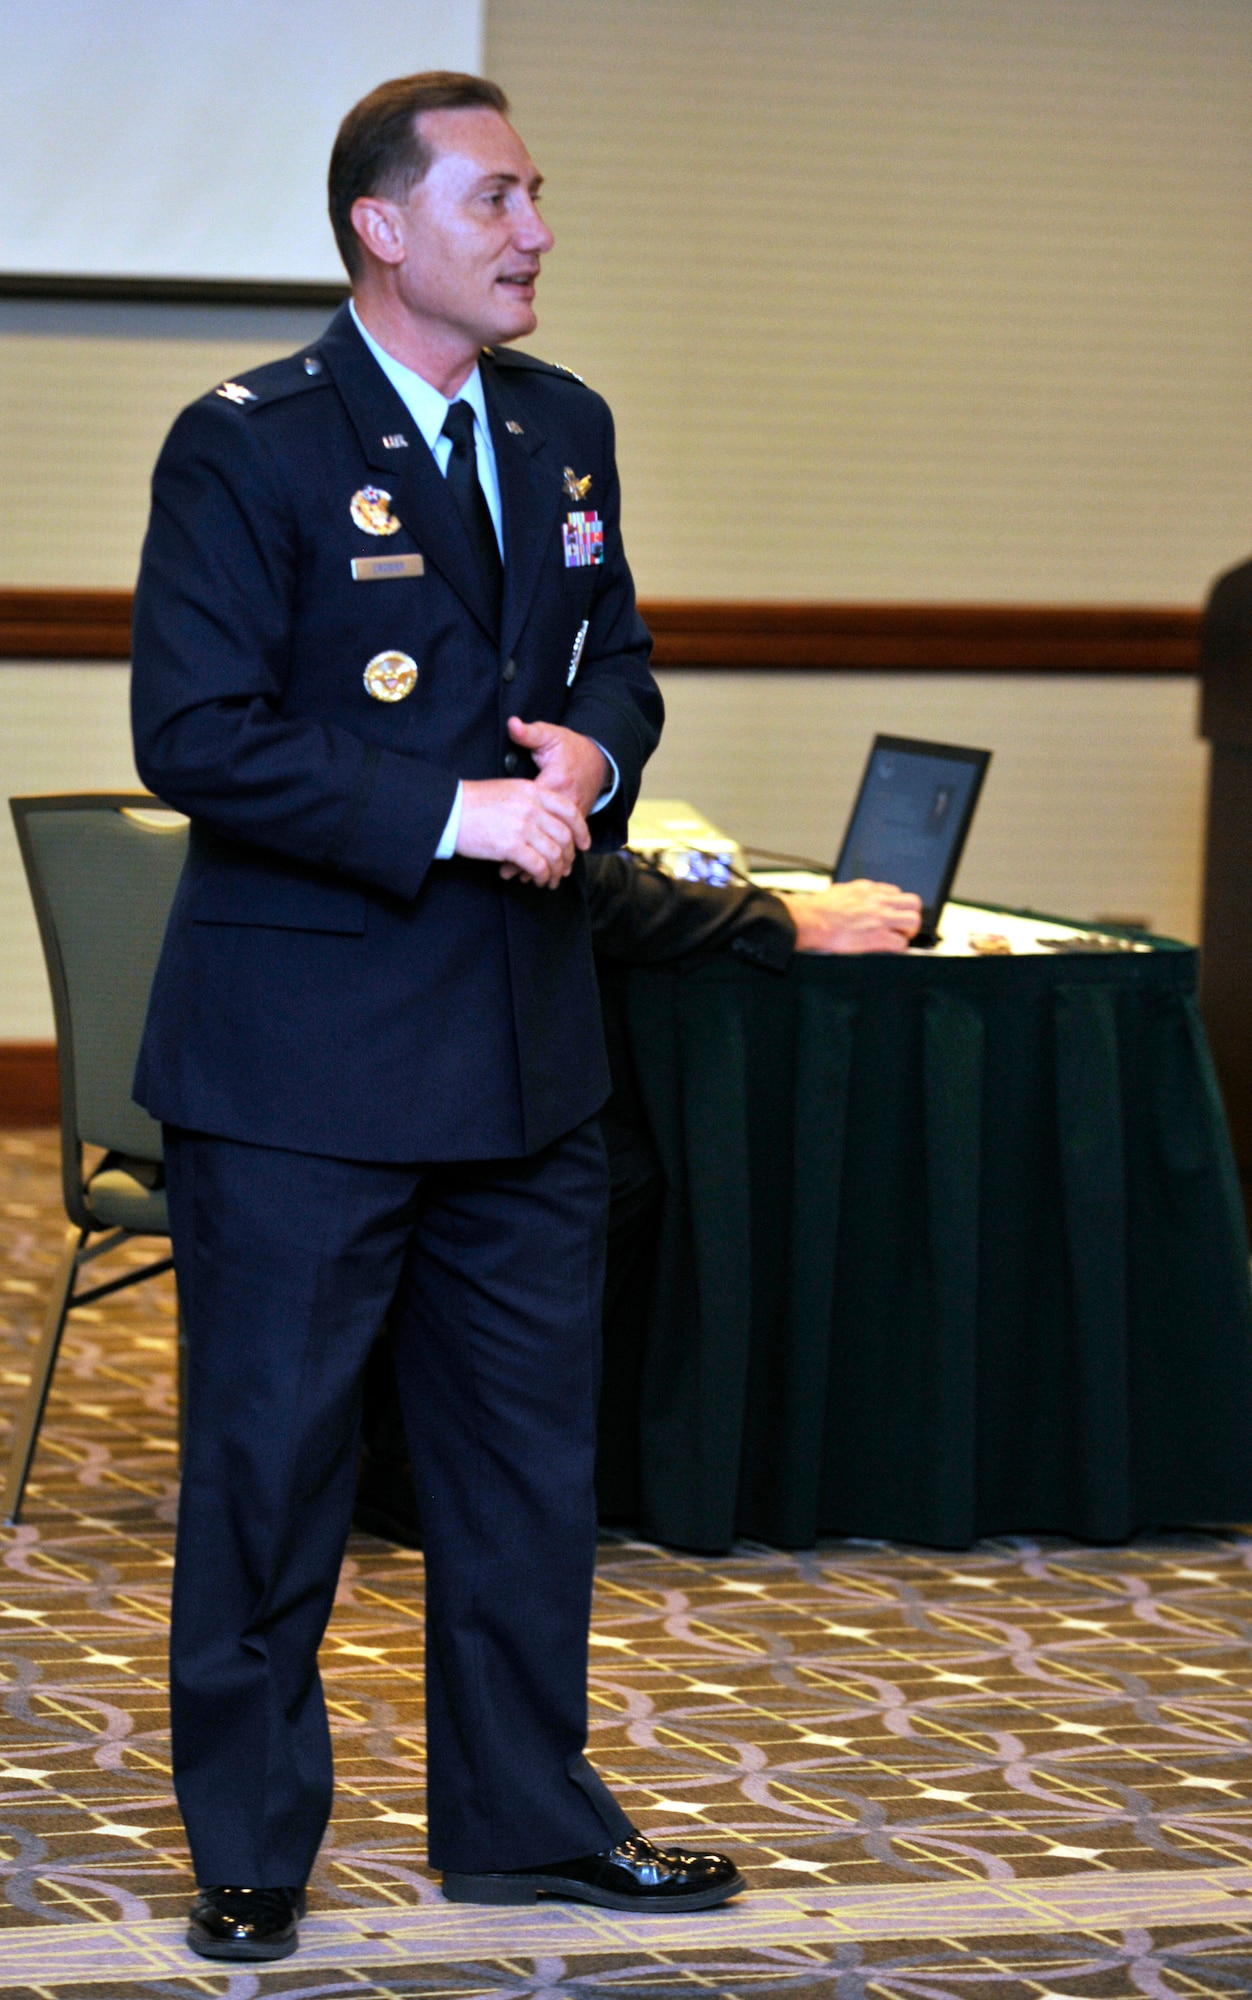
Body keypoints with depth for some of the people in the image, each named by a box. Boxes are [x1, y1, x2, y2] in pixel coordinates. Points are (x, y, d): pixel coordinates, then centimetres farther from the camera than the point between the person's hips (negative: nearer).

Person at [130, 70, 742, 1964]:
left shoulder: (567, 429, 9)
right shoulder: (245, 448, -12)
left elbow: (618, 655, 18)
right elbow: (198, 738, -17)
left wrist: (591, 754, -6)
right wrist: (450, 816, -22)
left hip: (528, 1051, 7)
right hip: (304, 1060, -6)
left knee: (533, 1450, 14)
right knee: (270, 1461, 3)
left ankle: (526, 1813, 27)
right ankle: (250, 1850, 15)